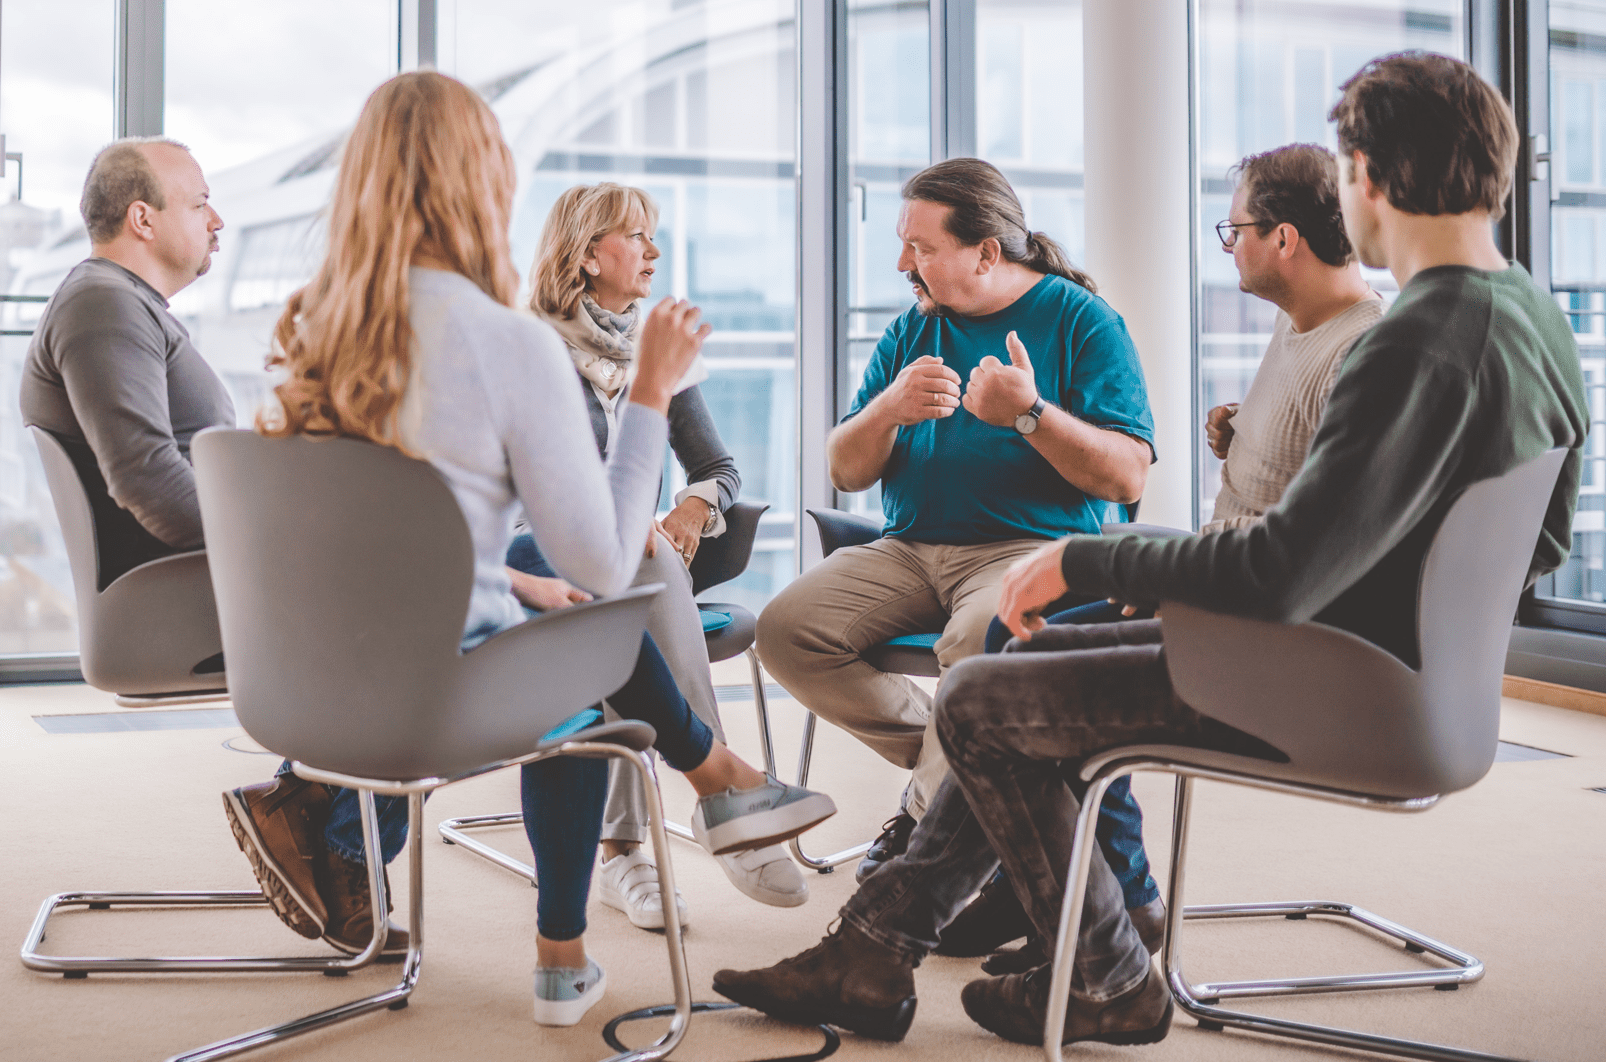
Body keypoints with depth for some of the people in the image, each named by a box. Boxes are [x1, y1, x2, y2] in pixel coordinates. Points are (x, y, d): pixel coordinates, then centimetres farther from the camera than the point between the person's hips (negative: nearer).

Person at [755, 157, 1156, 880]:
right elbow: (845, 473, 10)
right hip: (910, 550, 6)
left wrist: (1029, 414, -22)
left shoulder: (1080, 320, -1)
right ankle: (955, 764, -4)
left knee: (977, 641, -39)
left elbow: (1127, 478, -9)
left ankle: (930, 809, -13)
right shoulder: (912, 330, 15)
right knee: (784, 630, -18)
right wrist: (889, 409, -10)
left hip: (1034, 547, -6)